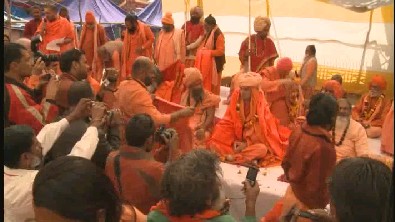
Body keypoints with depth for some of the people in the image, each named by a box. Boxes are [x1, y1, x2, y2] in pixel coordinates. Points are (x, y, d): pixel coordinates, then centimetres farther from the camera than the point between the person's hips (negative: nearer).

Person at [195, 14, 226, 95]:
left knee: (212, 87, -1)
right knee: (204, 85, 11)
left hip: (214, 65, -8)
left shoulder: (218, 34, -16)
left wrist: (207, 52, -20)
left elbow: (221, 51, -21)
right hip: (205, 63, 8)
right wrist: (200, 51, 2)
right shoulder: (207, 33, 12)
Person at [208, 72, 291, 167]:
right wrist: (234, 142, -18)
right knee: (214, 144, -20)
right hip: (238, 141, 3)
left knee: (262, 149, -35)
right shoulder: (236, 98, -5)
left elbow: (262, 132, -10)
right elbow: (227, 123, -4)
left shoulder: (262, 106, -11)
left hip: (255, 143, -3)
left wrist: (247, 144, -18)